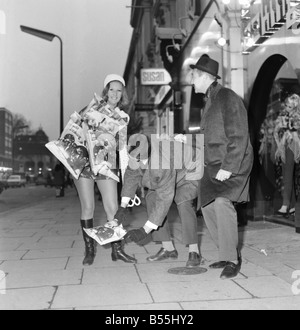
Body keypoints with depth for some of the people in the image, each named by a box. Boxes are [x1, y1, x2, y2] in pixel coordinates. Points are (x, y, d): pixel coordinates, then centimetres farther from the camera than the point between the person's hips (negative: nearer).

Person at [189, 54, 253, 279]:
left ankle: (232, 259, -11)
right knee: (207, 206, 7)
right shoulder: (210, 101, 17)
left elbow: (239, 137, -18)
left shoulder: (227, 98, -11)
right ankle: (228, 255, 19)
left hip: (233, 164, -9)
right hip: (214, 164, 10)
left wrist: (228, 167, -24)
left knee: (222, 202, -24)